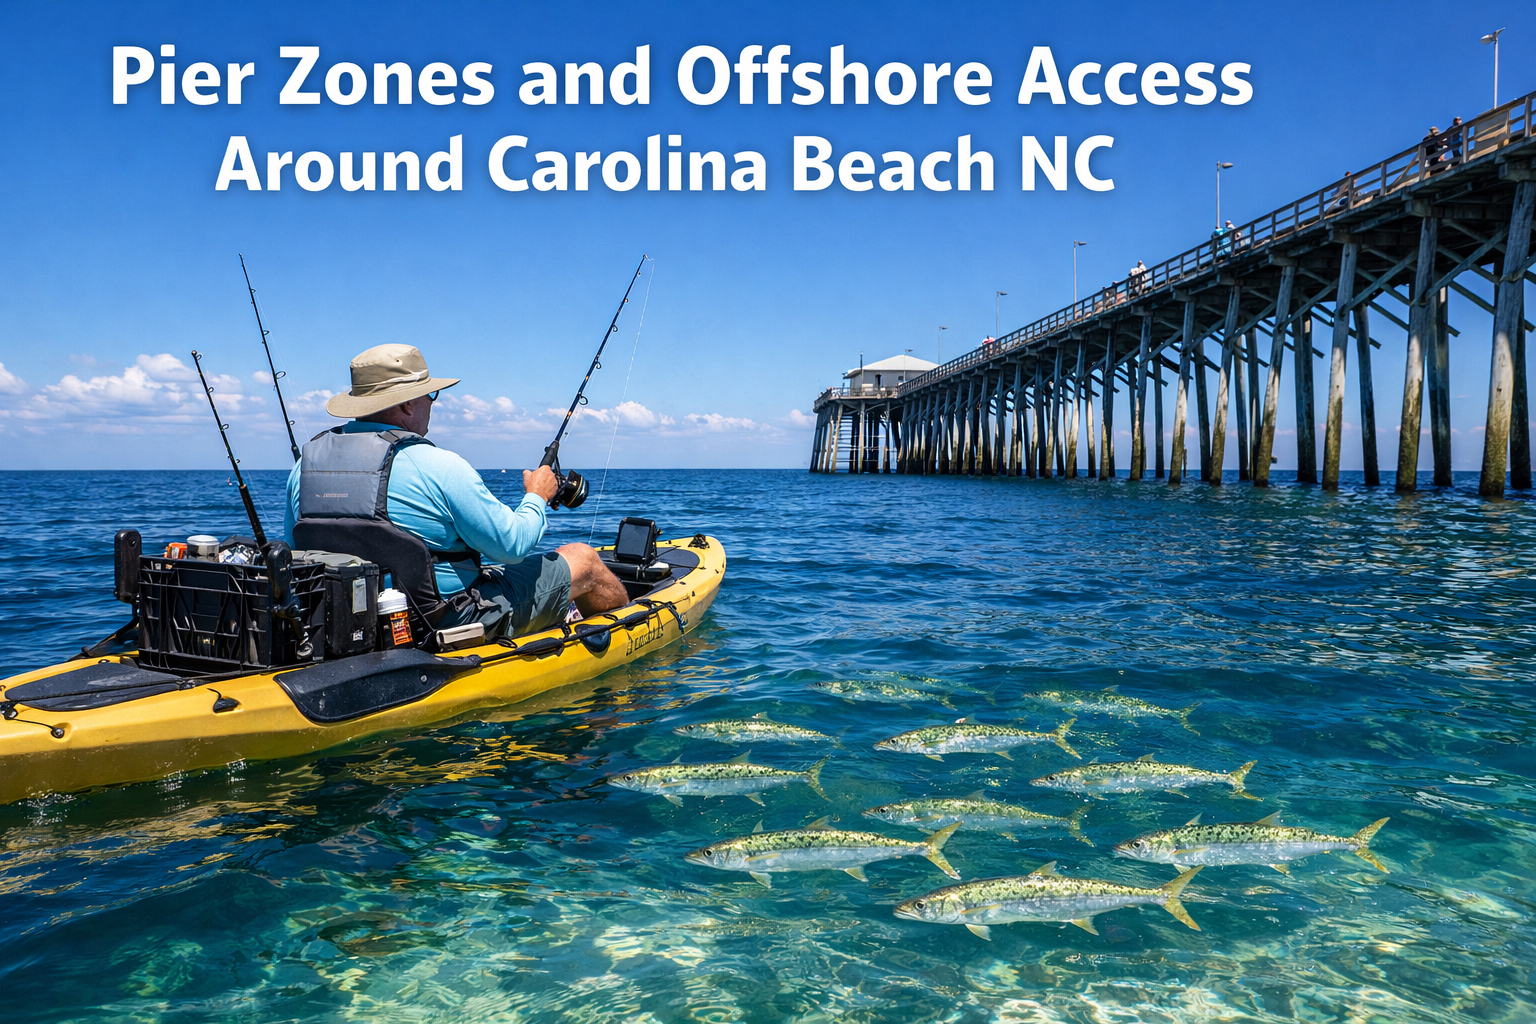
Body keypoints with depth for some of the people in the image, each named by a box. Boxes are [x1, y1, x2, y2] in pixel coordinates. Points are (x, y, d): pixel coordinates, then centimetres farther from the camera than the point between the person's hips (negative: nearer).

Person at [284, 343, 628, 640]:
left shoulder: (306, 460, -2)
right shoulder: (438, 467, -23)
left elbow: (297, 548, 10)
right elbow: (514, 544, -17)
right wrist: (537, 497, 3)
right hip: (453, 624, -7)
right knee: (583, 558, 11)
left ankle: (565, 615, 49)